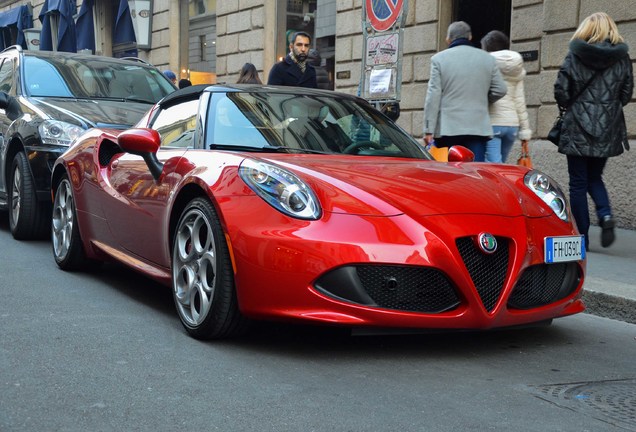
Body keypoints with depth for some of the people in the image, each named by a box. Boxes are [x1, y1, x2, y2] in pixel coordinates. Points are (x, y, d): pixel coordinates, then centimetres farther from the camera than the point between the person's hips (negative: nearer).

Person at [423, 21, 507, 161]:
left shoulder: (439, 59, 1)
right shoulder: (488, 58, 9)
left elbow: (433, 96, -4)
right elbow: (500, 90, 7)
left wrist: (428, 130, -4)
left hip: (447, 128, -2)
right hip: (478, 128, 2)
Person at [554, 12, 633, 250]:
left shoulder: (575, 54, -5)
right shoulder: (622, 57, 2)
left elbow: (561, 90, -8)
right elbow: (626, 93, 6)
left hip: (578, 127, -3)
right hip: (608, 129, 3)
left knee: (578, 183, 5)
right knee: (594, 177, 19)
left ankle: (581, 237, 4)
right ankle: (605, 215, -6)